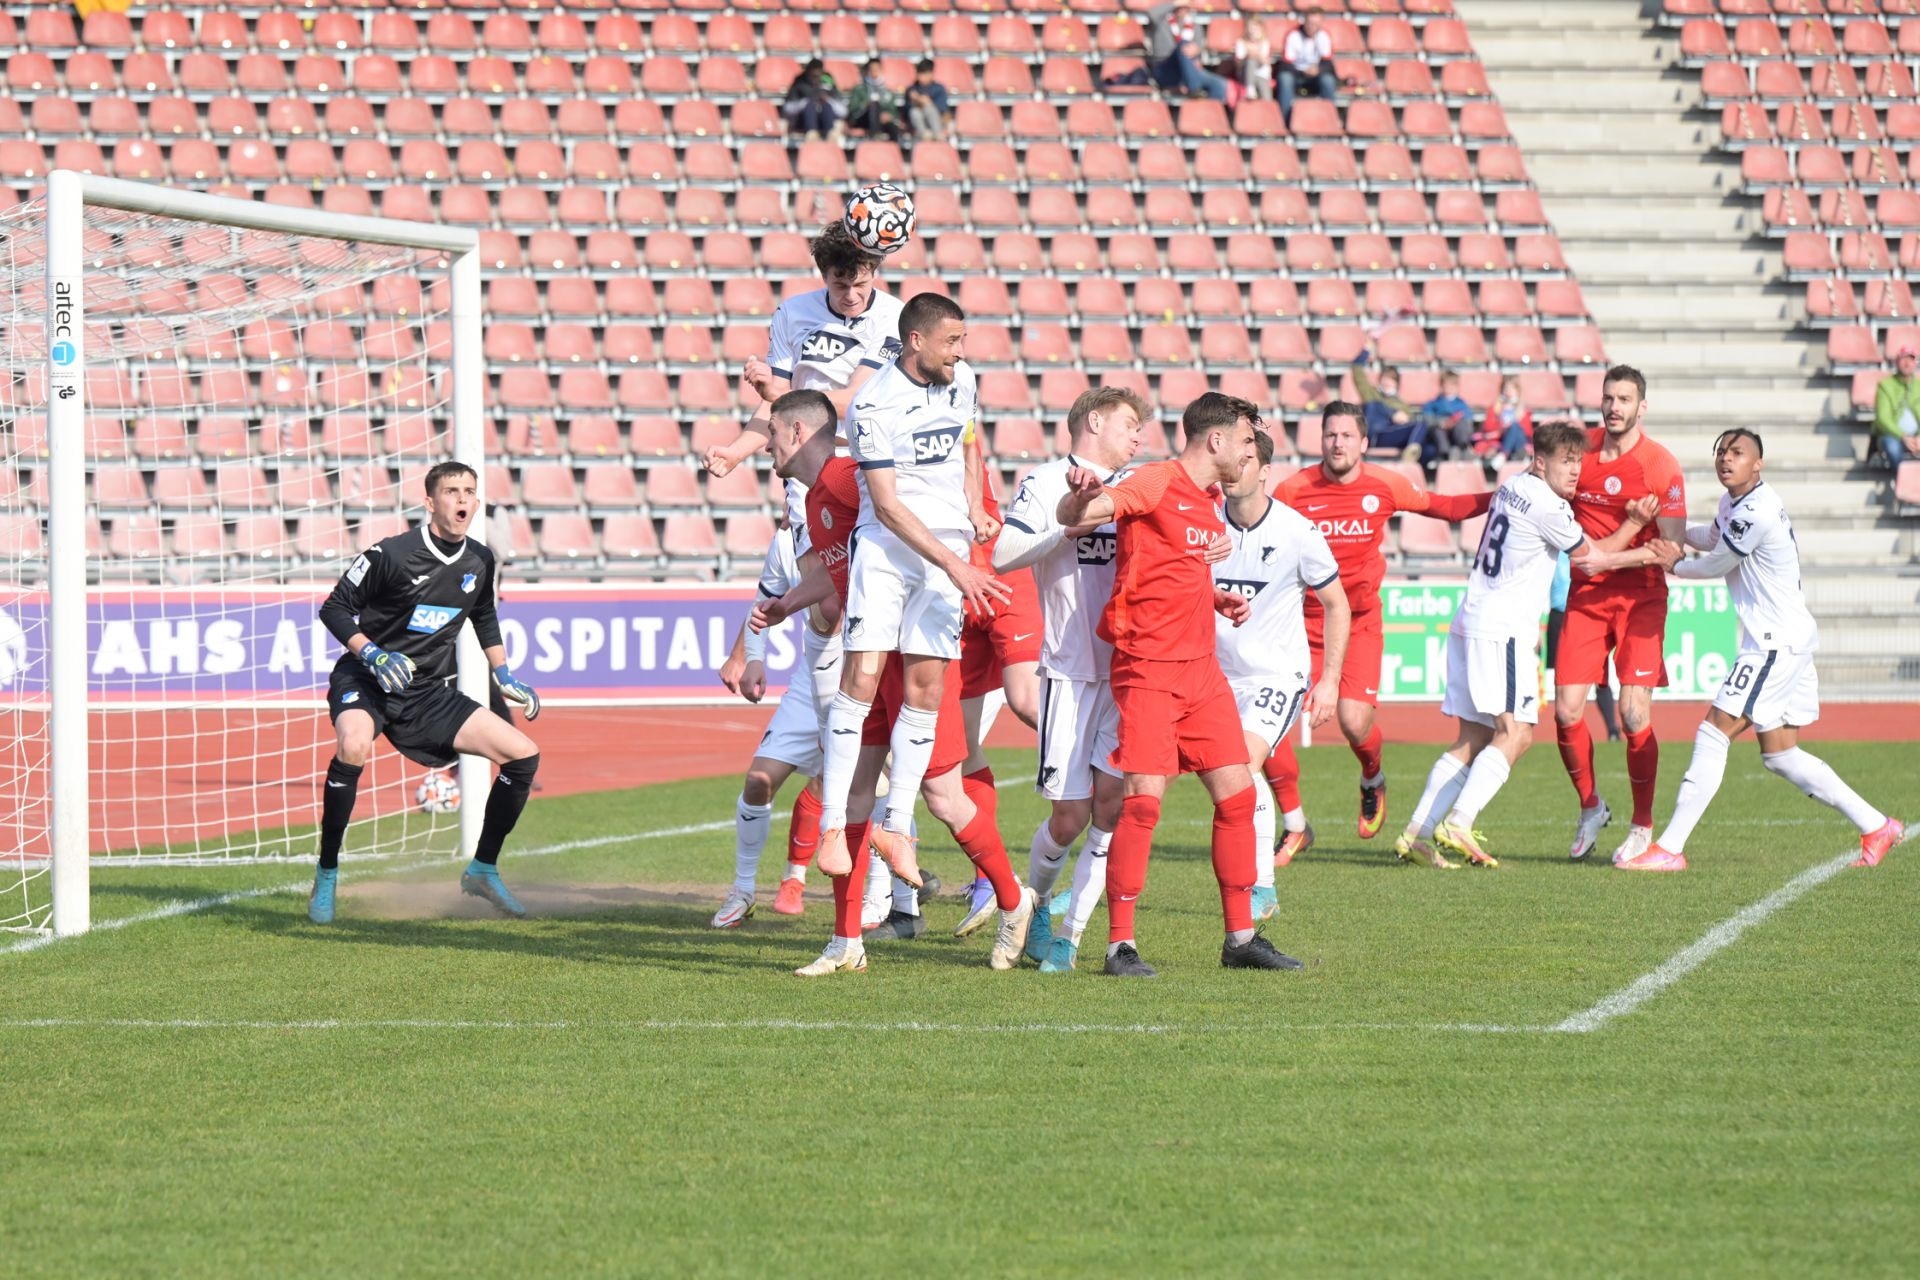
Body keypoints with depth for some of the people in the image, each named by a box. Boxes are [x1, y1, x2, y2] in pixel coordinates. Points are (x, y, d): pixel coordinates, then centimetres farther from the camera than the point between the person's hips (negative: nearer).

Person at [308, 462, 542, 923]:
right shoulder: (391, 554, -17)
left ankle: (483, 870, 15)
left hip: (428, 694, 6)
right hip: (365, 680, -6)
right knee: (354, 746, -39)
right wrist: (372, 655, -24)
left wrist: (504, 676, 18)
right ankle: (326, 879, -25)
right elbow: (334, 609, -10)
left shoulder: (479, 561, 2)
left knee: (524, 755, -3)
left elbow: (484, 617, 23)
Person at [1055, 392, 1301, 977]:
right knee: (1143, 799, -13)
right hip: (1147, 667, -9)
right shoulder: (1156, 483, -9)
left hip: (1201, 666, 9)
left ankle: (1241, 938, 15)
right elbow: (1073, 517, -19)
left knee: (1237, 793, 7)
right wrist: (1081, 494, -42)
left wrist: (1219, 599, 14)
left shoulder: (1208, 501, 17)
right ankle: (1120, 944, -7)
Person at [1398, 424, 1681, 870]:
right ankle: (1457, 825, -24)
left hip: (1471, 623, 9)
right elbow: (1593, 557, 1)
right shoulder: (1547, 506, -12)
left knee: (1473, 739, 9)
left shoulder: (1514, 486, 15)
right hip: (1503, 628, -9)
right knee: (1515, 733, -12)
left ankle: (1416, 833, 4)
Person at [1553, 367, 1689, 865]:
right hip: (1585, 594, 4)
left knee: (1634, 714, -10)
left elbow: (1672, 547, -14)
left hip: (1639, 596, -4)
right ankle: (1590, 808, 19)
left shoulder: (1661, 466, -11)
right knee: (1566, 710, -4)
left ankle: (1643, 827, 5)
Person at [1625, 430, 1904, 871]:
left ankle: (1670, 848, -11)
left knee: (1713, 733, -11)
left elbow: (1715, 564, -9)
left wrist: (1673, 566, 10)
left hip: (1777, 642, -10)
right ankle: (1875, 826, 18)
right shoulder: (1734, 503, 11)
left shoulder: (1757, 512, -20)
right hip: (1780, 641, 10)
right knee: (1780, 755, 13)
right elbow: (1713, 538, 31)